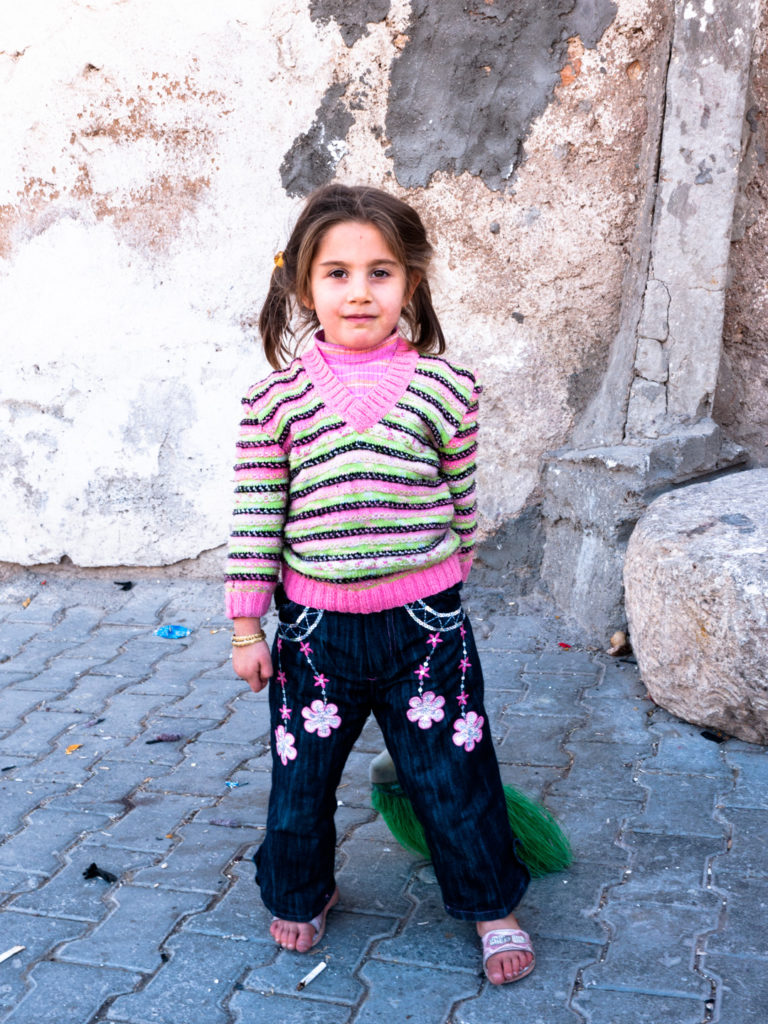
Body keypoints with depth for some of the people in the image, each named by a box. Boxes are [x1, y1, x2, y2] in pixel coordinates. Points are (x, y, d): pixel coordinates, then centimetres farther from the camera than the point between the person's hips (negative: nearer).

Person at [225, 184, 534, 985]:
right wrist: (247, 627, 1)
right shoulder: (275, 399, -4)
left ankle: (491, 905, 34)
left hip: (423, 623, 0)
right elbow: (257, 517, -1)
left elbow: (461, 500, 8)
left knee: (454, 775, 10)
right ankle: (301, 893, 43)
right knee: (300, 775, 16)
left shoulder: (444, 387, -4)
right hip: (314, 627, 1)